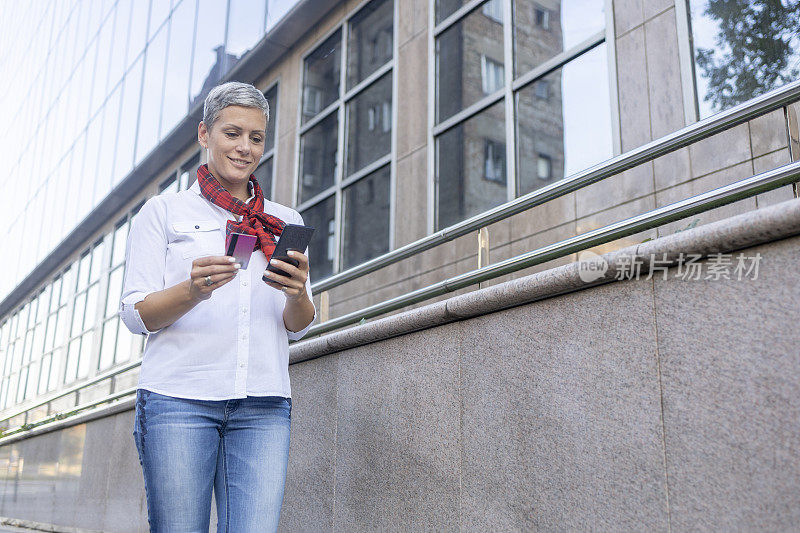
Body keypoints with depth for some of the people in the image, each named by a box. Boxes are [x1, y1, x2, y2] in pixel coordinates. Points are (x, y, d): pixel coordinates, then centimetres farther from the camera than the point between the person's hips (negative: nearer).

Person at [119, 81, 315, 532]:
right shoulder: (164, 211, 10)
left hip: (264, 404, 2)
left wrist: (297, 294, -11)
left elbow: (298, 327, 13)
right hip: (178, 397, -2)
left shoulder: (286, 221, 17)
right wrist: (193, 290, -18)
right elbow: (136, 315, 2)